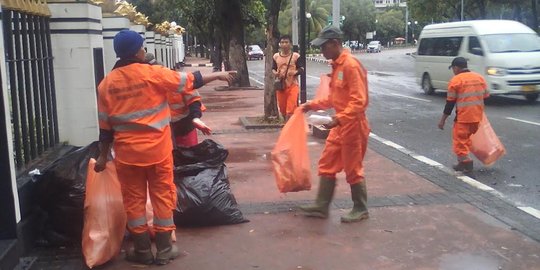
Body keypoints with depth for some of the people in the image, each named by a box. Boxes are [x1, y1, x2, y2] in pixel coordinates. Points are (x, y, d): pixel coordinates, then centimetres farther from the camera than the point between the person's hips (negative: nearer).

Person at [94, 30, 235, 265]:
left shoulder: (107, 83, 0)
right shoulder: (153, 73, -10)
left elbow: (105, 125, 4)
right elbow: (189, 81, -1)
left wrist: (103, 156, 14)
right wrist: (217, 75, 13)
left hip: (127, 152, 3)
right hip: (157, 149, -2)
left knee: (134, 199, 12)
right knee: (162, 196, 9)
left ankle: (142, 250, 20)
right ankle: (164, 249, 18)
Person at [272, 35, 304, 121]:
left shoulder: (295, 56, -3)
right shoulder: (276, 56, 5)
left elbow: (301, 69, -1)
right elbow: (273, 69, 11)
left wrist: (294, 72, -22)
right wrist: (275, 73, -13)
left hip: (293, 85, -3)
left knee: (291, 108, -10)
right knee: (282, 108, 12)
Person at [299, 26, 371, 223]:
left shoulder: (351, 65, -19)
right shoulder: (336, 65, 11)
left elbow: (359, 101, -24)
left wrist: (338, 119, -31)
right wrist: (313, 105, 11)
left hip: (353, 127, -9)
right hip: (340, 126, 9)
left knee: (353, 170, 3)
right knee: (327, 165, 11)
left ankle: (361, 210, 19)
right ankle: (321, 206, 20)